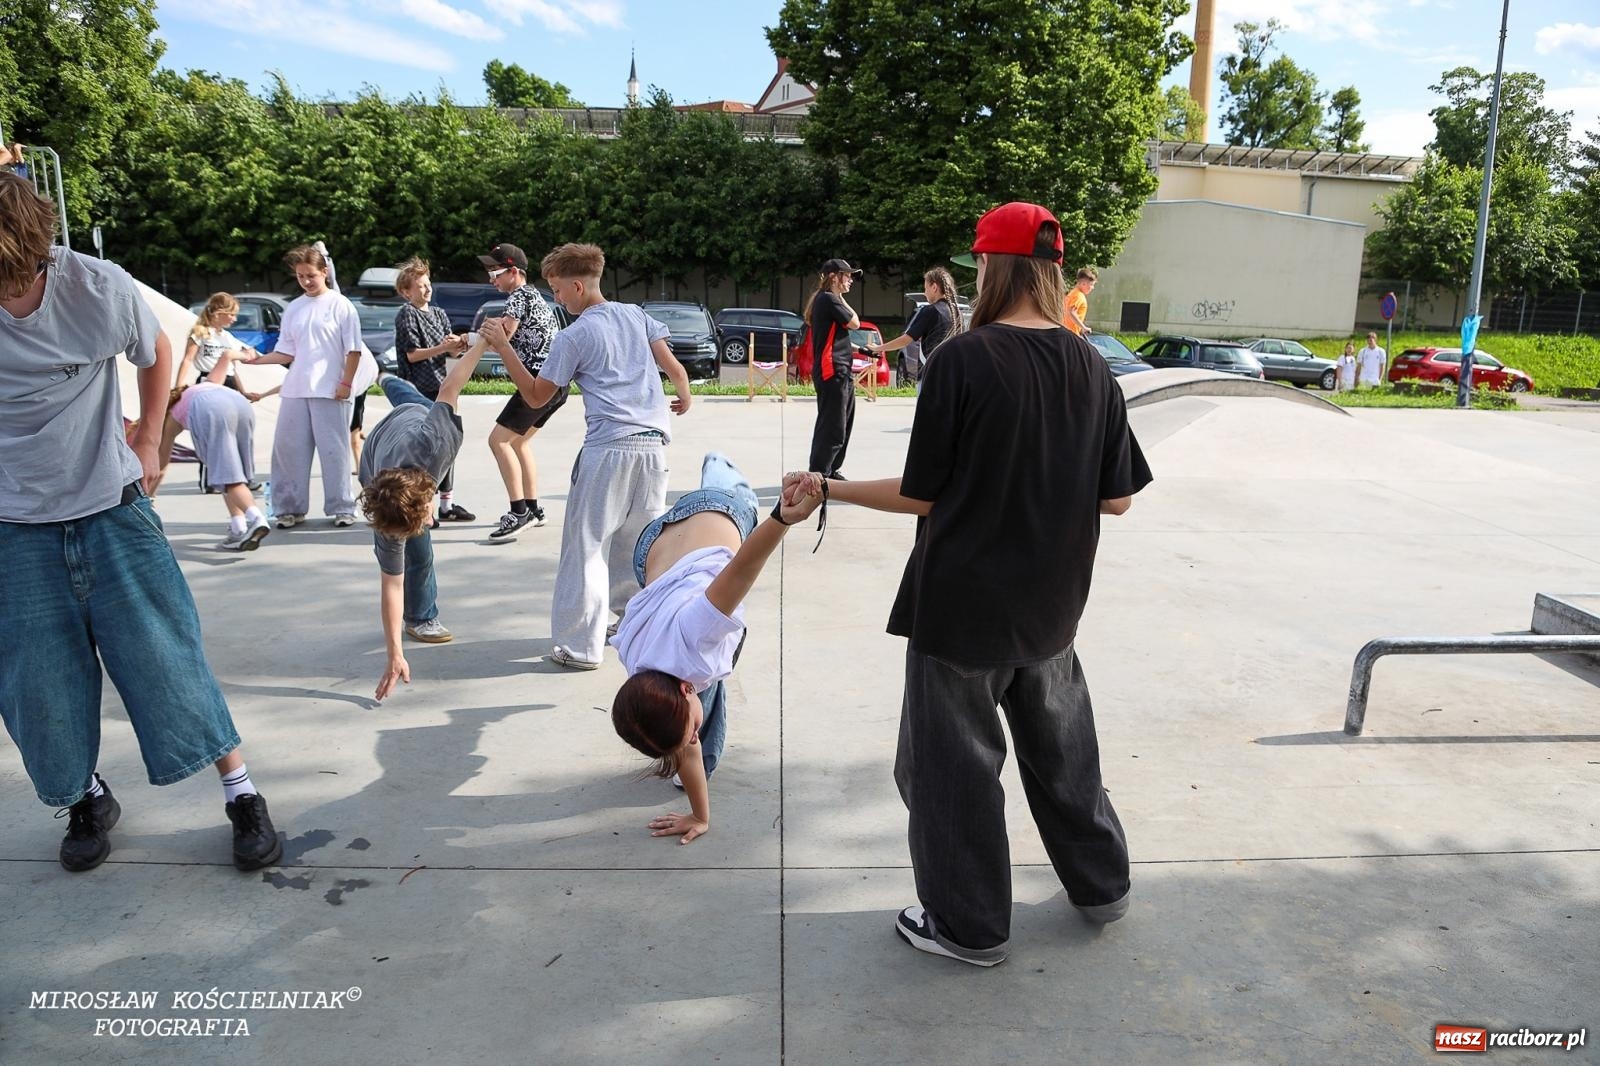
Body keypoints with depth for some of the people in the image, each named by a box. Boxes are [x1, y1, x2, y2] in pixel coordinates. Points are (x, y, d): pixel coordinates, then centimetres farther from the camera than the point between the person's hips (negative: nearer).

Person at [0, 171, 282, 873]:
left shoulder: (101, 289, -16)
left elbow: (157, 352, 5)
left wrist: (148, 444, 5)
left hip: (112, 506, -1)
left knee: (165, 655, 0)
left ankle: (241, 794, 10)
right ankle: (86, 799, 31)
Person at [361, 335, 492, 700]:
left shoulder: (430, 443, -52)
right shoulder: (391, 525, -45)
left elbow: (447, 389, -39)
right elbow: (392, 585, -39)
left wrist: (483, 343, -36)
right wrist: (394, 656, -41)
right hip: (376, 468, -3)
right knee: (418, 553, -7)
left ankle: (389, 381, 77)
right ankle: (420, 618, 20)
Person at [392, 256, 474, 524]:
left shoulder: (439, 313, 15)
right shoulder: (406, 315, -6)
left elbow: (451, 351, 13)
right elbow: (412, 354, -13)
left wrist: (458, 345, -8)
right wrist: (442, 348, -23)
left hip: (441, 386, 7)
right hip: (419, 391, -7)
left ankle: (447, 504, 17)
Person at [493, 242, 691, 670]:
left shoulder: (573, 337, -1)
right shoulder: (635, 315, 13)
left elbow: (537, 397, 4)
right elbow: (674, 368, 11)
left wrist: (502, 347, 7)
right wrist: (684, 396, 32)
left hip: (608, 449, -6)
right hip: (652, 445, 6)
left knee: (587, 546, 0)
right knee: (641, 544, 18)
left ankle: (580, 646, 0)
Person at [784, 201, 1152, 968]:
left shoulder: (964, 359, -17)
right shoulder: (1091, 367, -2)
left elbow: (922, 496, -13)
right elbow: (1116, 498, 2)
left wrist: (827, 489, -1)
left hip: (962, 604, -5)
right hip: (1050, 604, 6)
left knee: (951, 761, 11)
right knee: (1059, 742, 24)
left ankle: (971, 926, 26)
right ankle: (1100, 885, 42)